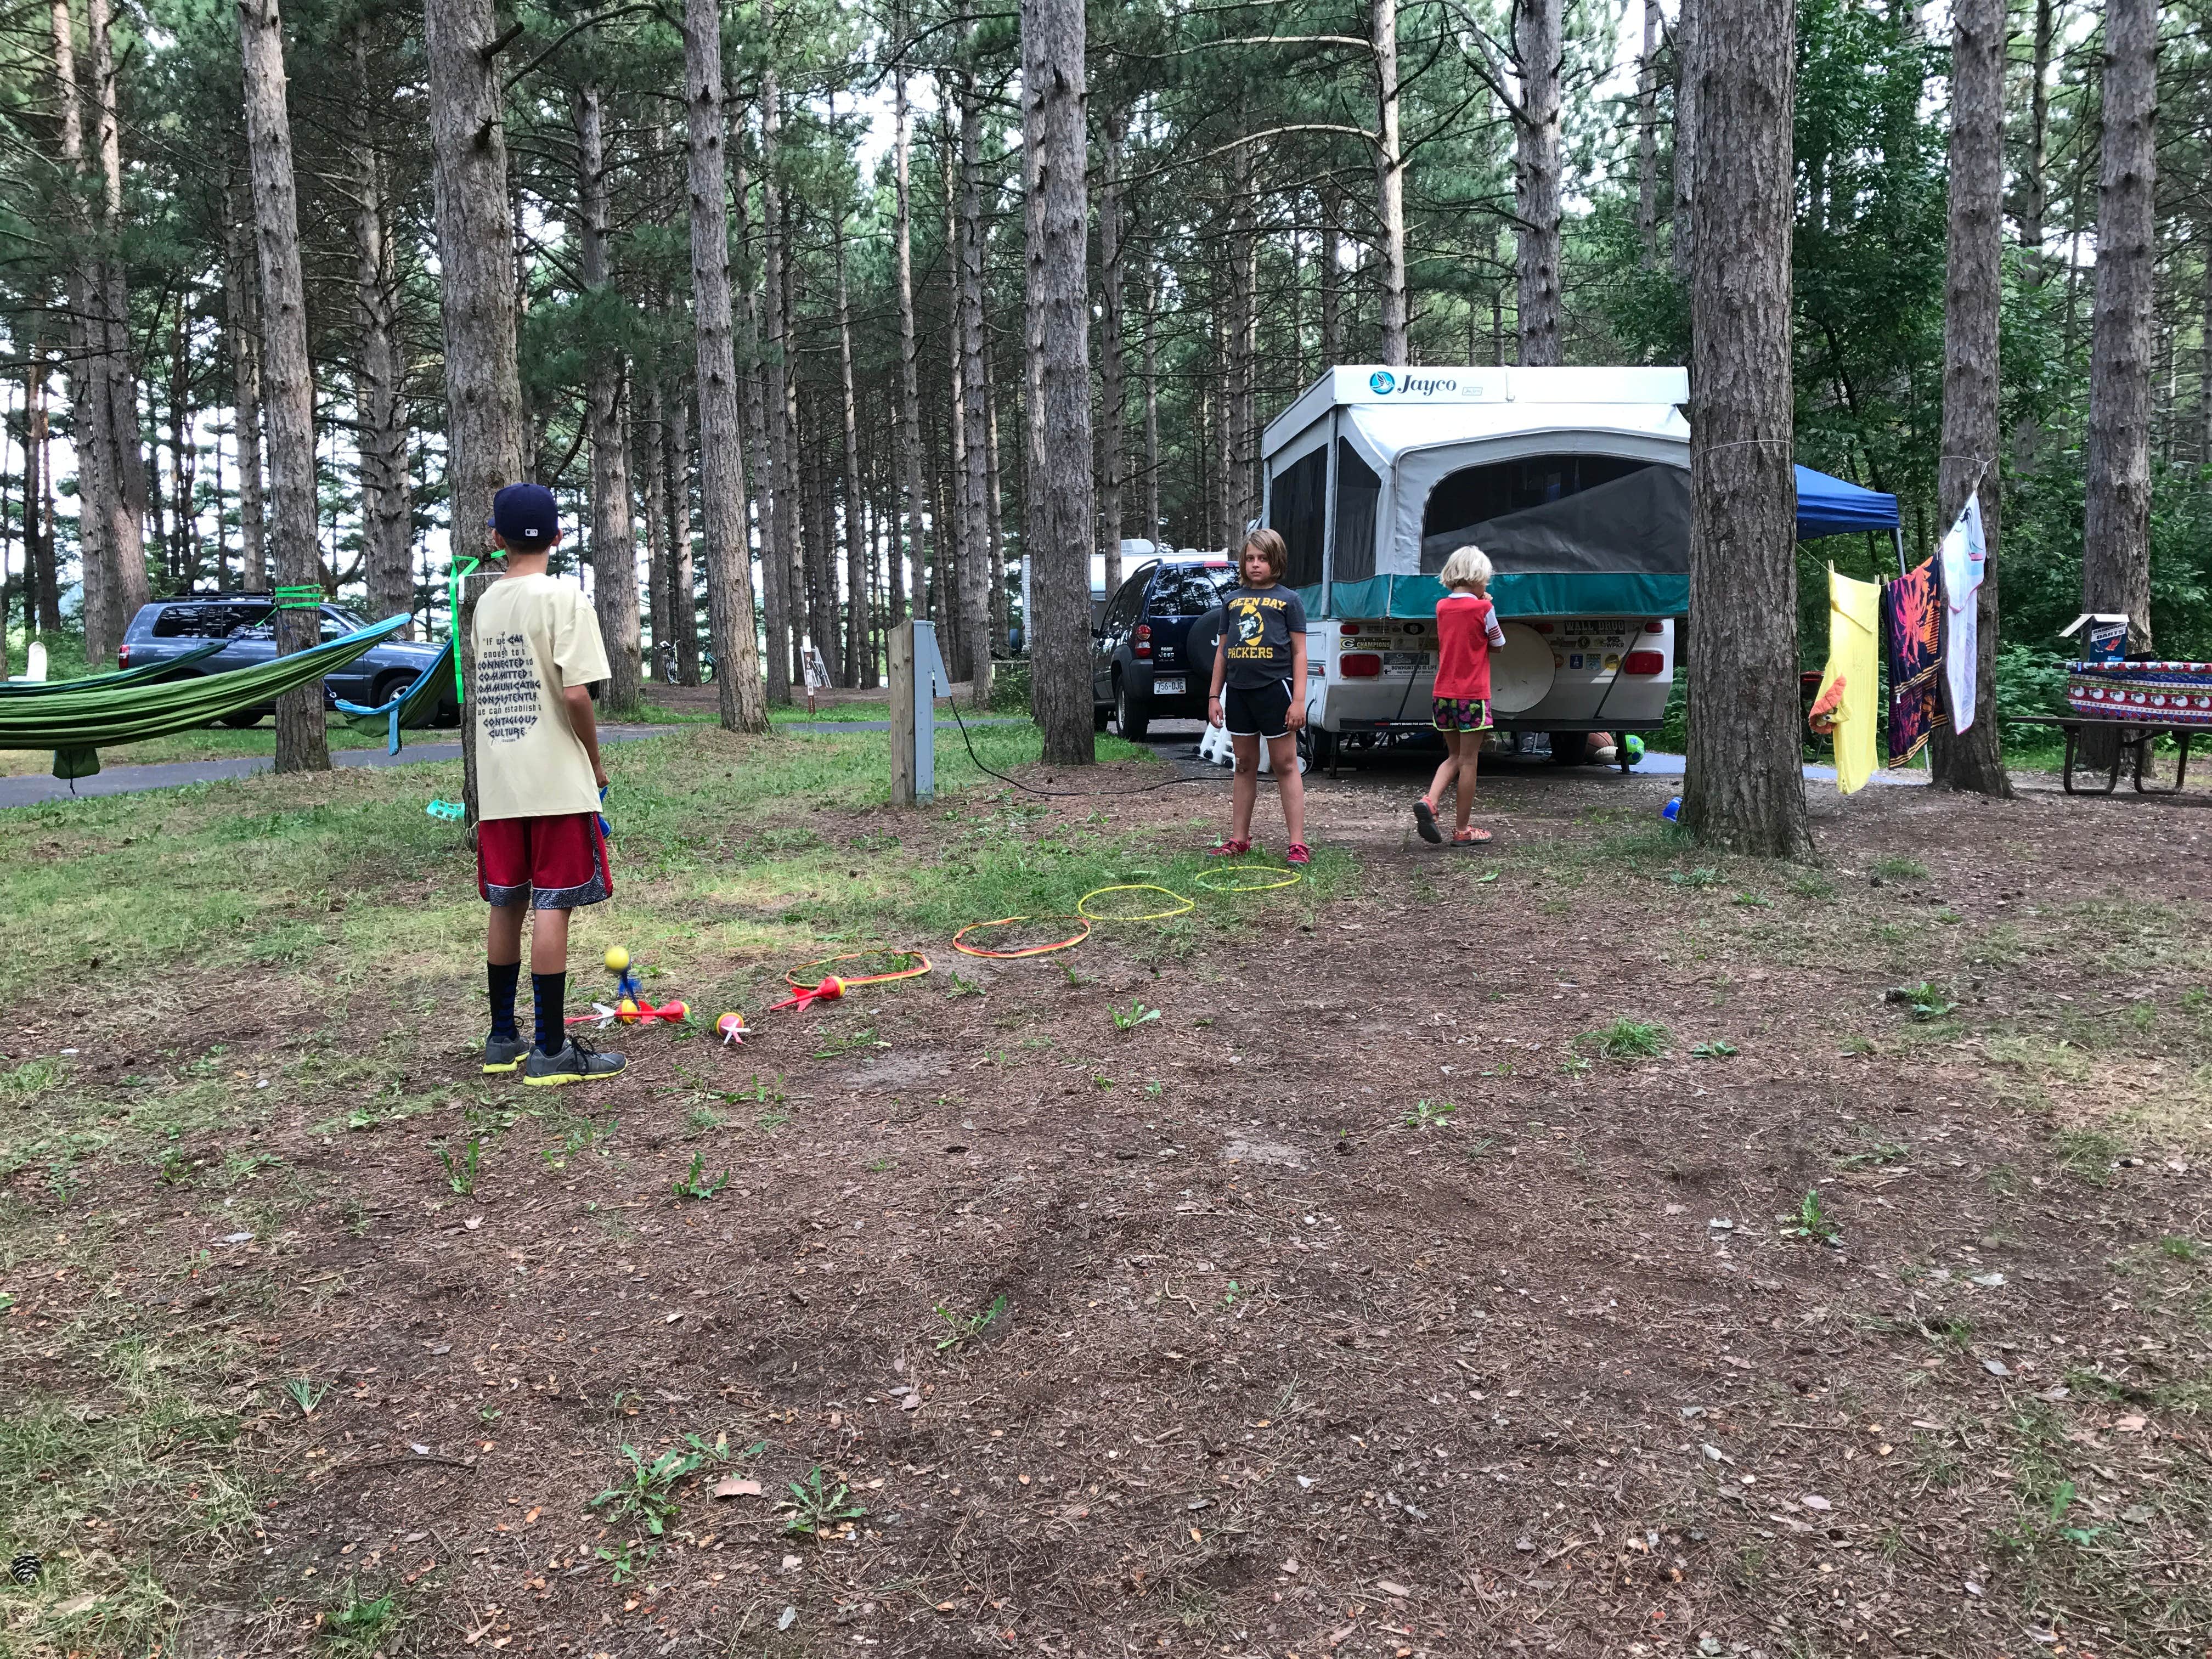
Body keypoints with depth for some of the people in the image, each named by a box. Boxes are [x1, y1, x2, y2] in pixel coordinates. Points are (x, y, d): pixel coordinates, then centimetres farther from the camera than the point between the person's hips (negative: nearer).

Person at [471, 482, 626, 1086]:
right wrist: (595, 760, -3)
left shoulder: (487, 603, 12)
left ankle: (502, 1038, 21)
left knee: (506, 906, 12)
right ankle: (551, 1050, 0)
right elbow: (575, 692, -17)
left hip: (497, 784, 6)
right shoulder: (562, 596, -8)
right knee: (553, 906, -4)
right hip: (556, 780, -6)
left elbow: (483, 692, 14)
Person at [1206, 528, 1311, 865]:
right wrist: (1214, 695, 10)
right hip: (1238, 691, 4)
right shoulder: (1232, 600, 13)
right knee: (1245, 766, 11)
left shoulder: (1288, 600, 2)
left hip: (1274, 689, -4)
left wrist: (1299, 699, -9)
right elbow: (1221, 650, 16)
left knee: (1285, 765, -2)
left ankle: (1298, 843, -2)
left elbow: (1299, 652, -1)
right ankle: (1239, 839, 18)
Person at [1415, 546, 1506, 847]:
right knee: (1468, 760, 3)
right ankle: (1462, 830, 8)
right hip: (1472, 696, -5)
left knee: (1454, 756, 18)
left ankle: (1429, 801, -7)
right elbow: (1498, 646, 4)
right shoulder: (1483, 608, -9)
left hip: (1443, 695, 5)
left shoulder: (1442, 607, 6)